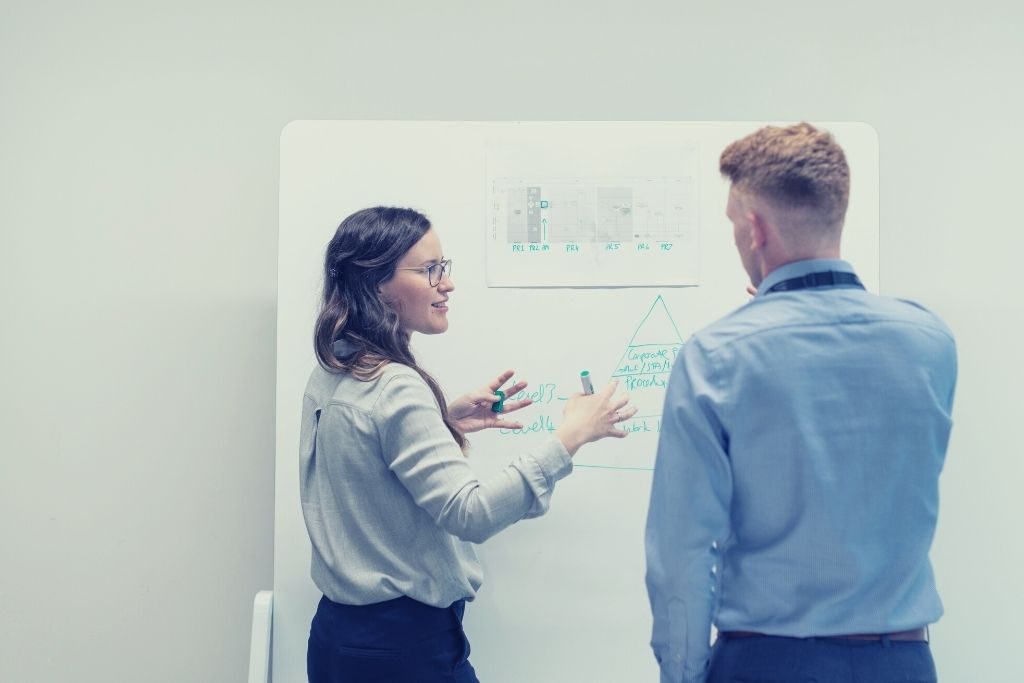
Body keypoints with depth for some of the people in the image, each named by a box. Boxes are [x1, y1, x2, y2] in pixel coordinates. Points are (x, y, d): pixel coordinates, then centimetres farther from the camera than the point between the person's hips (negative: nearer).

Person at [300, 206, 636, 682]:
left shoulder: (331, 376, 4)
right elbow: (470, 513, -28)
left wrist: (444, 421, 8)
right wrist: (569, 437, -25)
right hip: (402, 643, -9)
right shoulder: (394, 388, -23)